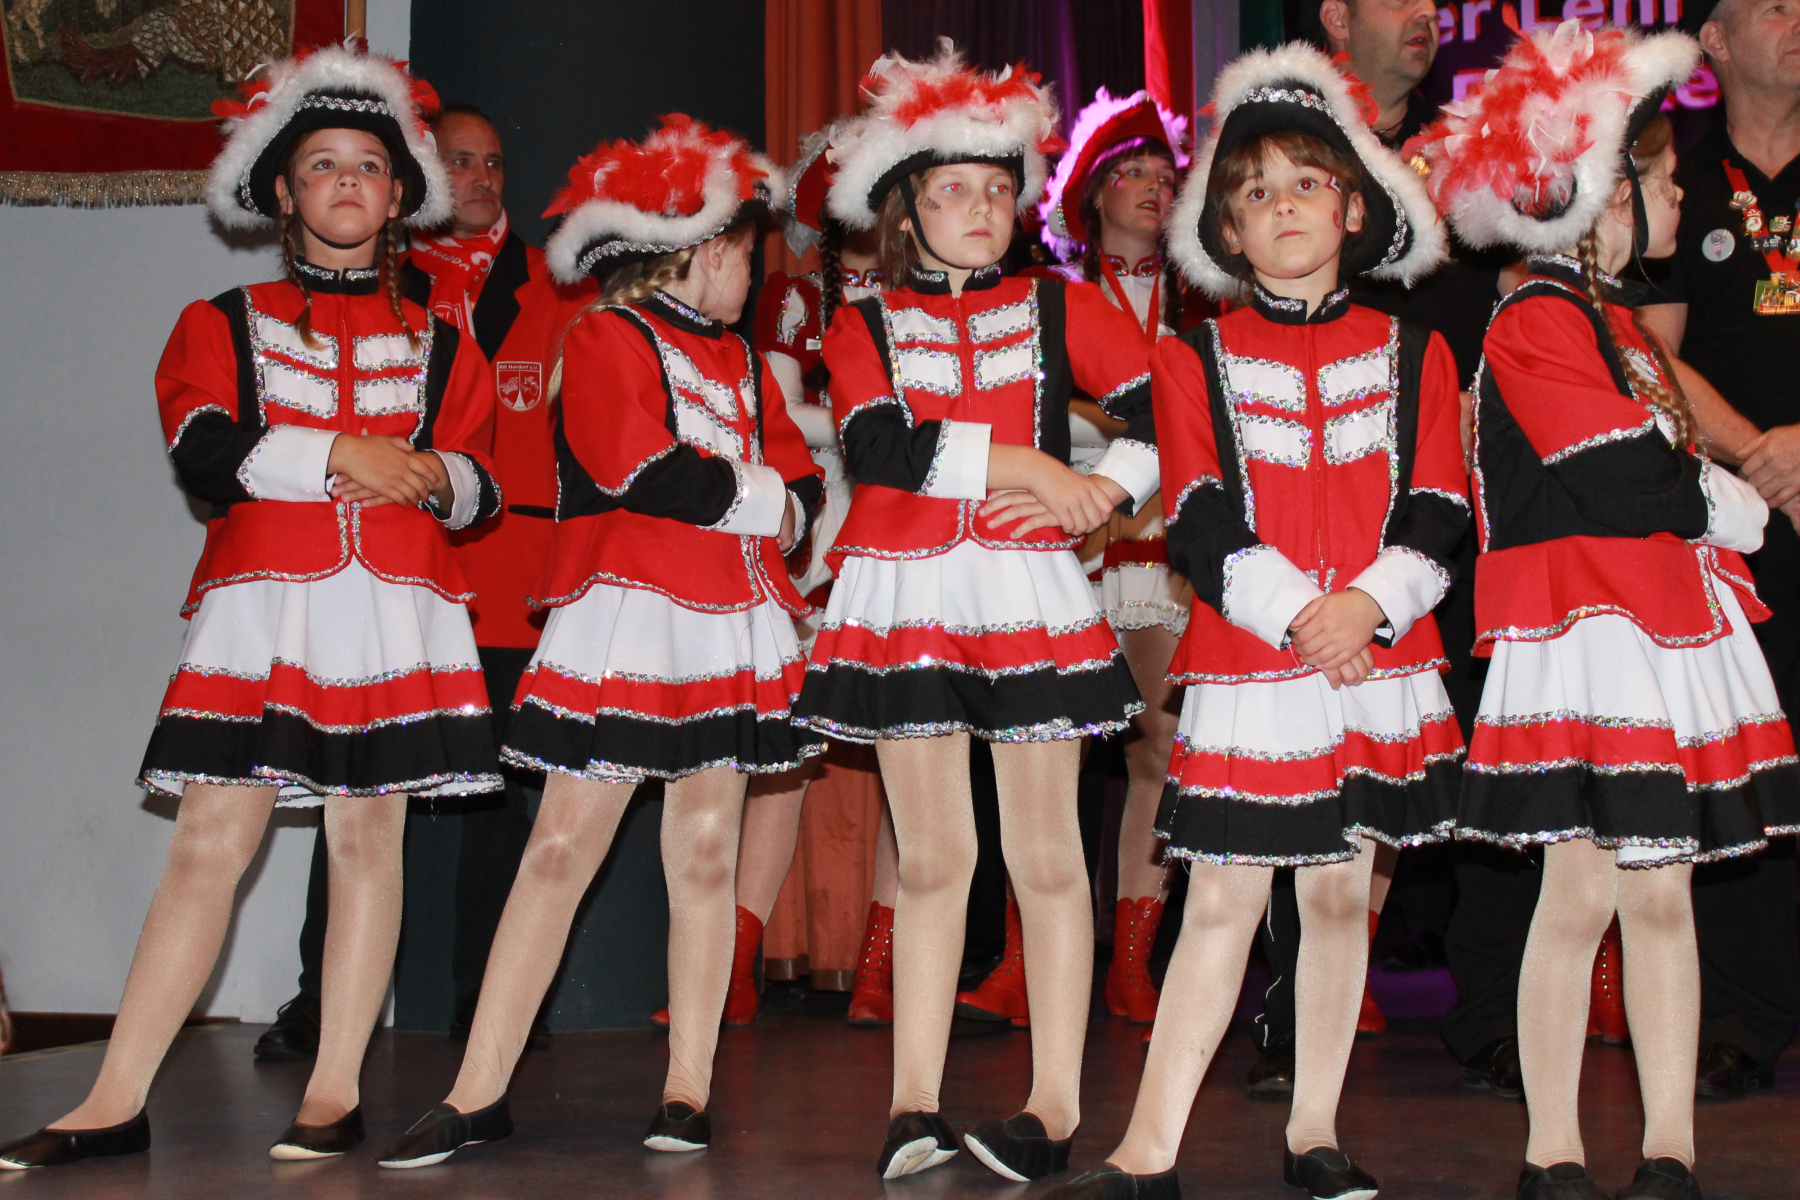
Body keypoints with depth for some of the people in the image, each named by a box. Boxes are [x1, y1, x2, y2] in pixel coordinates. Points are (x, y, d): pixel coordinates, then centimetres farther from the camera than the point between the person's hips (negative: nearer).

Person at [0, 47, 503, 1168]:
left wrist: (434, 477, -10)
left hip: (395, 612, 1)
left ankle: (335, 1094, 8)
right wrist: (340, 454, -10)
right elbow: (205, 455, -4)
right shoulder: (224, 326, 12)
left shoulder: (439, 345, 17)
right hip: (262, 610, -1)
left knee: (367, 839, 0)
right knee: (210, 843, -5)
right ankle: (116, 1104, -2)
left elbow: (483, 485, 12)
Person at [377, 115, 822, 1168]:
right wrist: (753, 493, -2)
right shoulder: (604, 338, -2)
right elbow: (649, 476, -14)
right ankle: (478, 1095, -3)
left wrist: (783, 499, -6)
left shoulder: (743, 359, 21)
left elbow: (801, 476, 16)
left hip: (733, 626, 6)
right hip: (630, 617, -6)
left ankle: (689, 1090, 9)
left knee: (706, 851, 3)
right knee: (565, 846, -7)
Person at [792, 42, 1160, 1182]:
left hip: (1029, 595, 0)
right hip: (906, 598, 1)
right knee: (933, 855, 5)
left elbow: (1175, 412, 3)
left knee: (1046, 856, 1)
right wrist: (1023, 464, -12)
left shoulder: (1061, 310, 9)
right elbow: (878, 444, -10)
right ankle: (915, 1106, 8)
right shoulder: (864, 327, 8)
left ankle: (1056, 1108, 7)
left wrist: (1099, 486, -11)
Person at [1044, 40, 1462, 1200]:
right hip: (1244, 663, -2)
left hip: (1380, 658, 2)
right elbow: (1203, 527, -5)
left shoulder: (1413, 353, 8)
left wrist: (1369, 605, -15)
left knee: (1340, 891, 9)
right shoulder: (1196, 360, 4)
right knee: (1224, 899, -4)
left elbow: (1439, 515, 2)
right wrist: (1297, 618, -17)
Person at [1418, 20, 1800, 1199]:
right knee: (1583, 895, -5)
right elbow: (1624, 490, -16)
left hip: (1666, 634, 9)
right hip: (1583, 638, -8)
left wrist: (1696, 492, -2)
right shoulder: (1536, 323, -10)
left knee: (1662, 892, 8)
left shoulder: (1616, 321, 20)